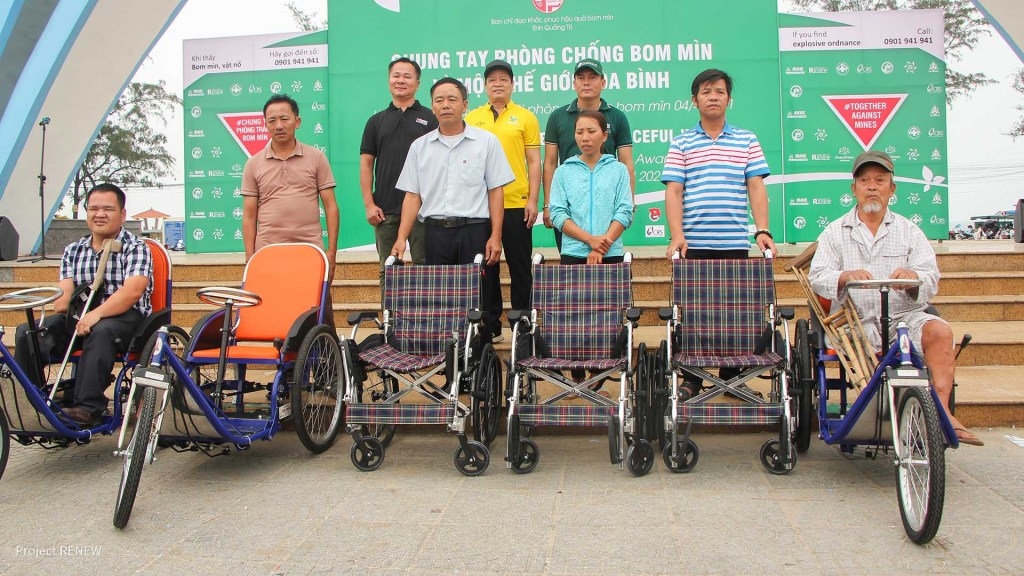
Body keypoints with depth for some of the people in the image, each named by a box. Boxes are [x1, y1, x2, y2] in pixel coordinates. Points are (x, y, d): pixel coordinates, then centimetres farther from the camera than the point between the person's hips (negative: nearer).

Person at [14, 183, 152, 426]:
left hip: (124, 317, -5)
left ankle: (88, 406, -36)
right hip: (80, 318, 6)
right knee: (26, 332, -15)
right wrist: (62, 301, -19)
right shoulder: (73, 250, 16)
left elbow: (132, 290, -18)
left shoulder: (135, 248, -2)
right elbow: (65, 292, 6)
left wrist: (96, 314, -31)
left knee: (100, 332, -38)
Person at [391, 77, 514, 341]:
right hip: (434, 232, 2)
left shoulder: (486, 141, 3)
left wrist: (495, 237, -7)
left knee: (479, 299, -1)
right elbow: (412, 195, 10)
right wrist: (402, 238, 0)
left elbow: (496, 191, 1)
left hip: (474, 231, -2)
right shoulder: (420, 146, 11)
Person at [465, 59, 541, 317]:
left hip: (516, 204, -2)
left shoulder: (525, 117, 4)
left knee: (520, 267, 4)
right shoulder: (472, 118, 9)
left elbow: (534, 162, 1)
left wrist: (533, 200, -6)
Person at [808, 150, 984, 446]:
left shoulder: (909, 231, 14)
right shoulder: (834, 232, 11)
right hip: (857, 322, -1)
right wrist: (845, 276, -26)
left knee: (939, 331, -27)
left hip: (904, 317, 1)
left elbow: (931, 279, 1)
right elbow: (817, 277, -3)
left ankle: (941, 412, -23)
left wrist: (912, 278, -24)